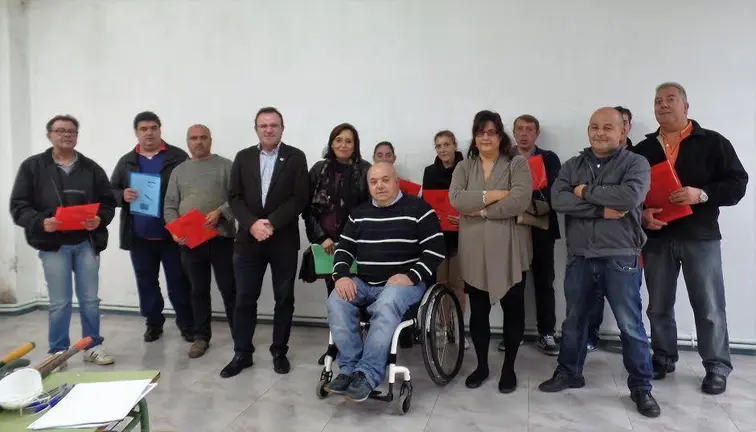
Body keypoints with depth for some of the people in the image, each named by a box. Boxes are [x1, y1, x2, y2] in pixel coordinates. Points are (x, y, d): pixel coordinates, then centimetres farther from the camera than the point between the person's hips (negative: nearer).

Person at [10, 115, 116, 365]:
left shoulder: (91, 168, 8)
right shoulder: (32, 166, 2)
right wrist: (40, 222, -19)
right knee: (59, 303, 4)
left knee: (90, 299, 9)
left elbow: (108, 202, 7)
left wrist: (100, 219, -13)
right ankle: (58, 352, 21)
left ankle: (93, 347, 24)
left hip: (87, 243, 2)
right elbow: (18, 206, -1)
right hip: (53, 245, -2)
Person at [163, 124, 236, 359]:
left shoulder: (225, 166, 3)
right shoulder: (179, 171, 14)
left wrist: (220, 212, -20)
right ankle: (201, 336, 22)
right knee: (199, 290, 12)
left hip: (221, 238, -3)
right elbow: (170, 206, 11)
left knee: (229, 289, 1)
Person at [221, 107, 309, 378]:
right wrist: (252, 224, -14)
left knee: (284, 299, 8)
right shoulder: (243, 157, 8)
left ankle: (279, 352, 22)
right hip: (248, 239, 2)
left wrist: (272, 223, -17)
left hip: (284, 240, -2)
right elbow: (234, 197, 2)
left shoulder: (296, 157, 0)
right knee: (244, 299, 6)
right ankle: (242, 353, 19)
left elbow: (300, 198, -8)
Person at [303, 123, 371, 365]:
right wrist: (321, 237, -5)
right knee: (333, 293, 9)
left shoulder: (365, 170, -1)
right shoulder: (319, 170, 5)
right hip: (326, 242, 2)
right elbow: (308, 208, 4)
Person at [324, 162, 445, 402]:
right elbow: (344, 248, 15)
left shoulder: (418, 209, 1)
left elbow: (435, 250, -5)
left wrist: (411, 277, -18)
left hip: (403, 282, -4)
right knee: (336, 301, -24)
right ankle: (349, 369, -20)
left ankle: (367, 374, -31)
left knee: (385, 306, -36)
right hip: (363, 283, 5)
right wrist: (342, 276, -5)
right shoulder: (359, 213, 17)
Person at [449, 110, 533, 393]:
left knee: (513, 309, 8)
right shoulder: (464, 167, 9)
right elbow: (455, 199, -9)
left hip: (509, 250, -2)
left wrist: (480, 210, -13)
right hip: (474, 251, 3)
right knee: (478, 311, 12)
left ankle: (509, 368, 26)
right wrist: (493, 194, -16)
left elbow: (520, 200, -17)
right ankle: (481, 366, 29)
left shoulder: (517, 163, -1)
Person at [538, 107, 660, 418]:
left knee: (631, 326, 4)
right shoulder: (572, 166, 8)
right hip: (579, 258, 4)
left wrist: (586, 192, -13)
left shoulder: (635, 163, -2)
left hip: (620, 258, -3)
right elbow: (558, 200, -10)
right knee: (574, 320, 16)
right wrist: (602, 210, -17)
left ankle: (641, 387, 21)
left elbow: (630, 196, -23)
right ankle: (569, 373, 33)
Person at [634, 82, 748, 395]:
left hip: (700, 236, -3)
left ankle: (717, 367, 17)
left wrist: (702, 194, -19)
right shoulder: (643, 150, 10)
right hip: (657, 237, 3)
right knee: (658, 306, 10)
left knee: (709, 306, 4)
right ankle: (663, 358, 25)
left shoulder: (712, 142, 2)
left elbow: (737, 183, -3)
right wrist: (641, 215, -9)